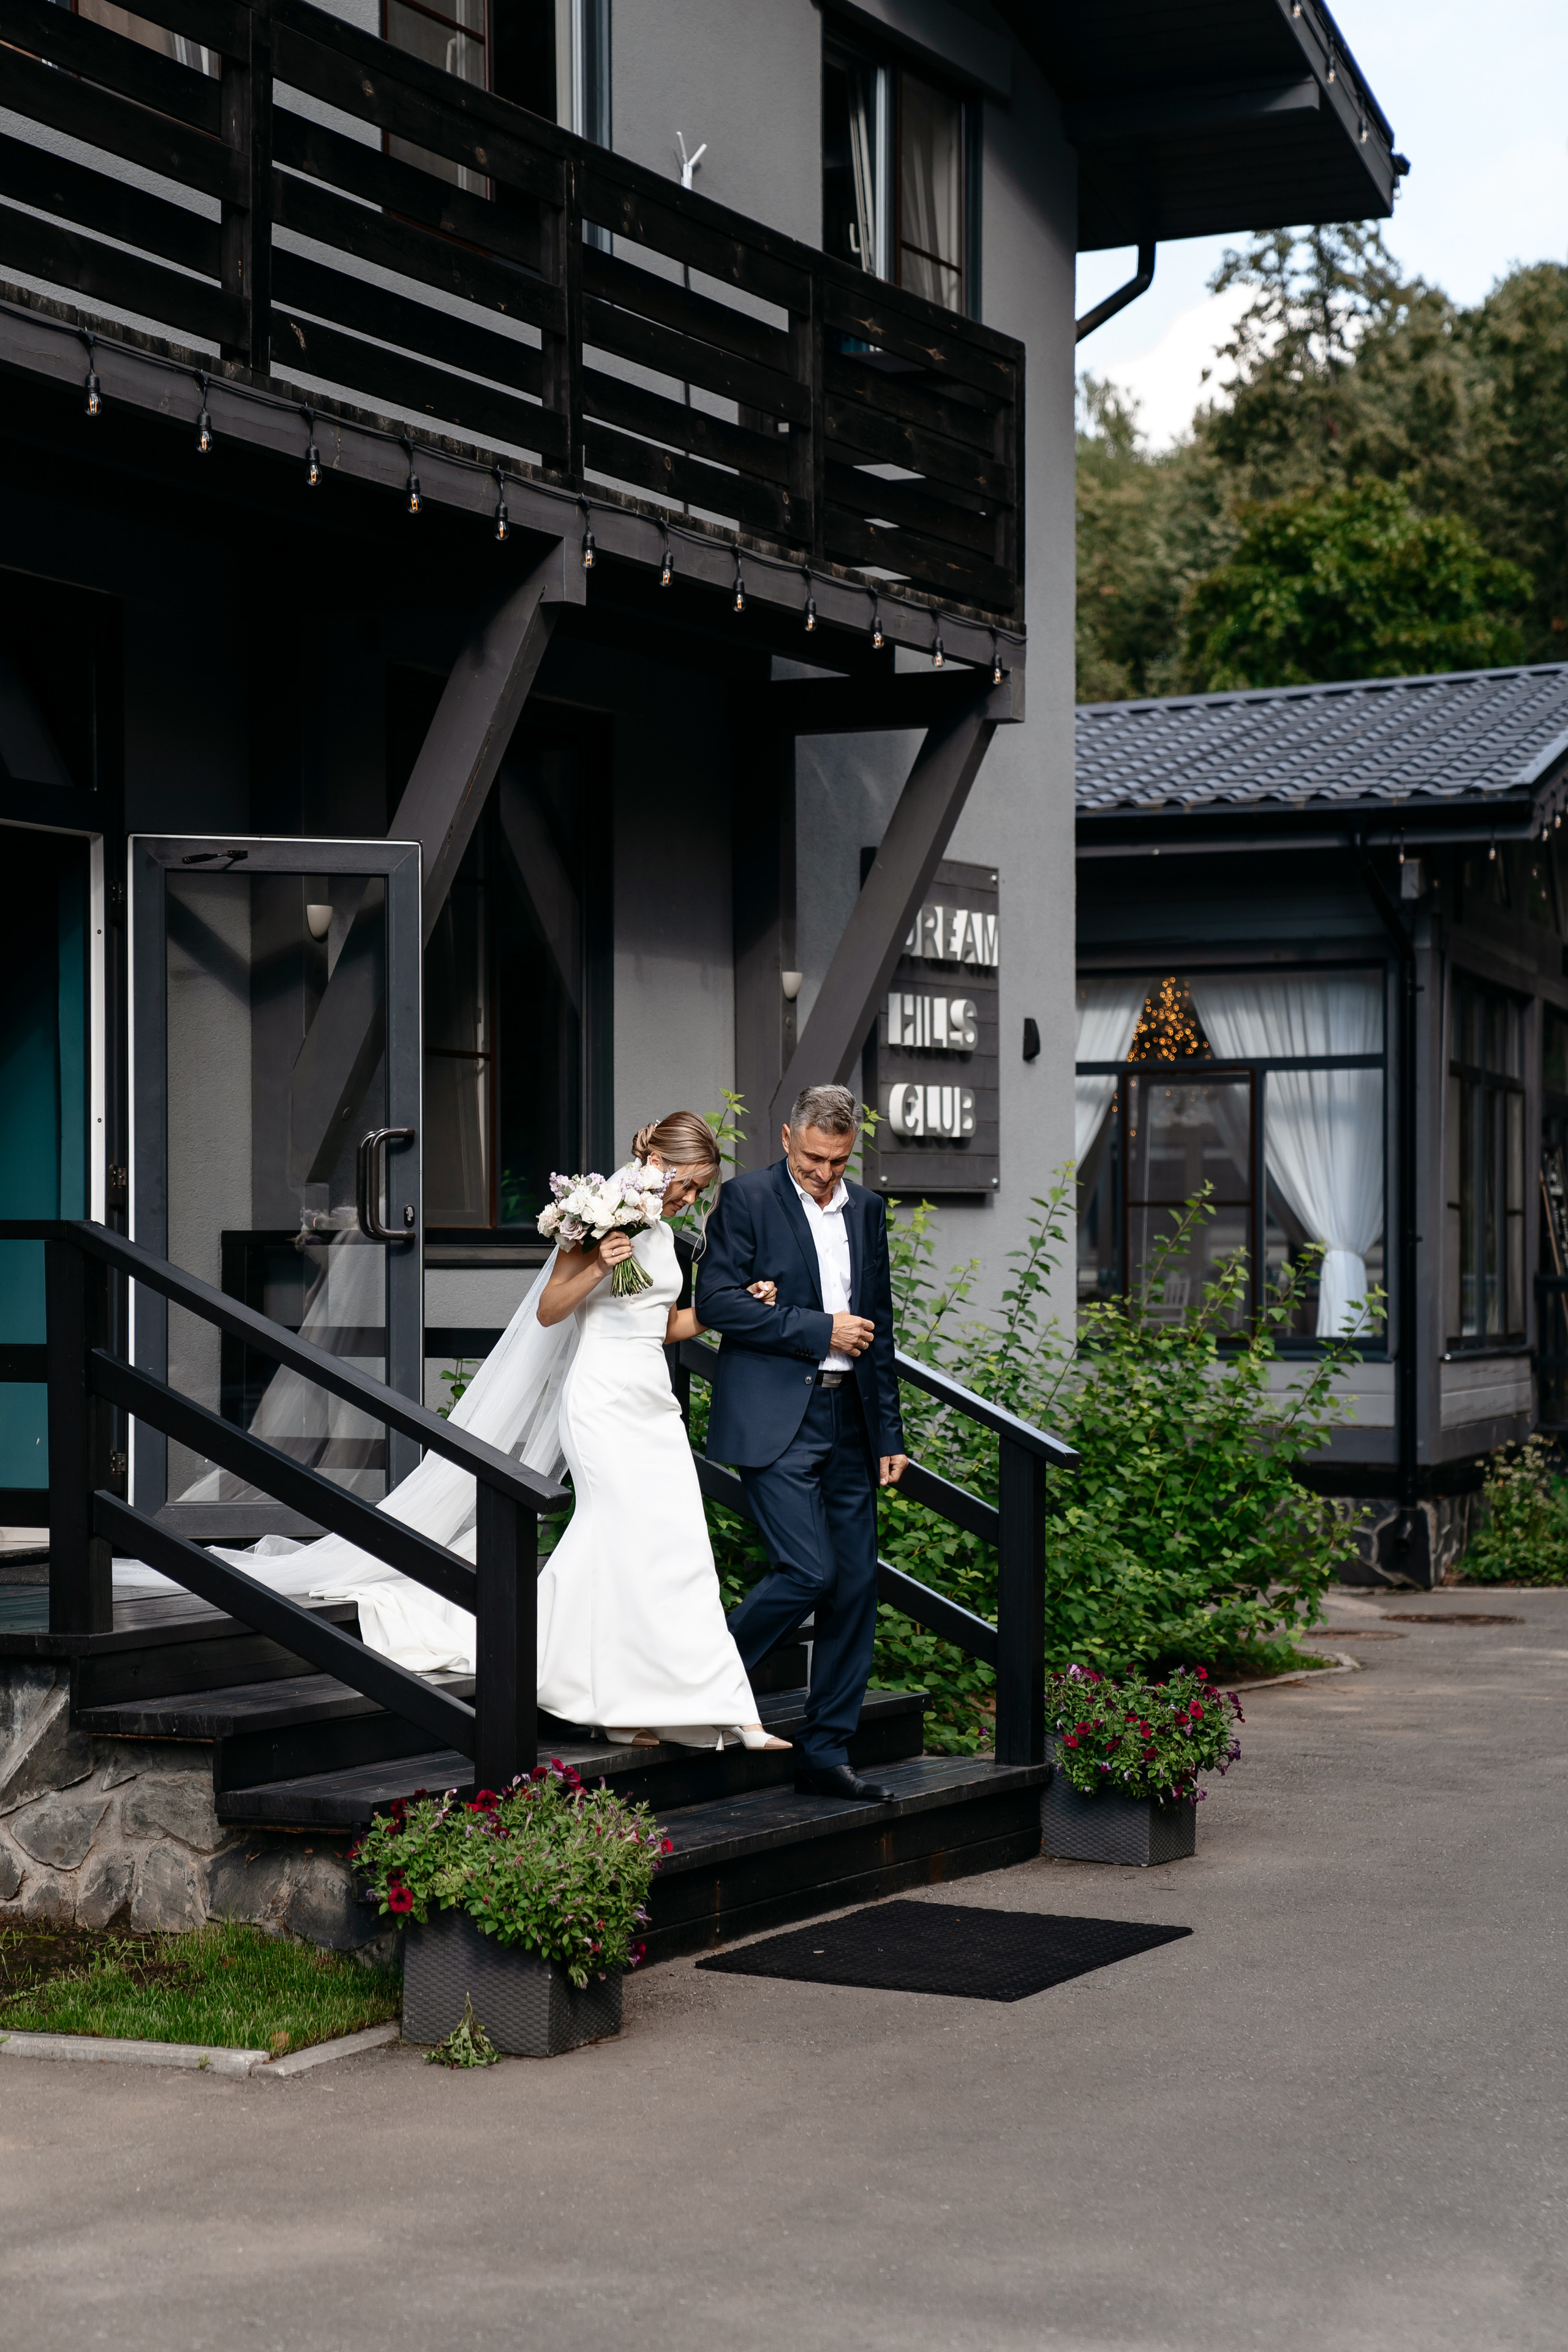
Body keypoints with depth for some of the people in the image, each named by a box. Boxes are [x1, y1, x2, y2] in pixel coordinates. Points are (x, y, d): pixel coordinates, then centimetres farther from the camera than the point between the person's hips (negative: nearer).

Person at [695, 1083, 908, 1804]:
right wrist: (818, 1330, -12)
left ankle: (825, 1754, 11)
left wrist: (889, 1434, 16)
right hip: (776, 1420, -6)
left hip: (848, 1420, 6)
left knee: (856, 1587, 3)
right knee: (808, 1571, -16)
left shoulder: (866, 1209, 15)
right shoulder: (746, 1197, -3)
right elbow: (716, 1300, -12)